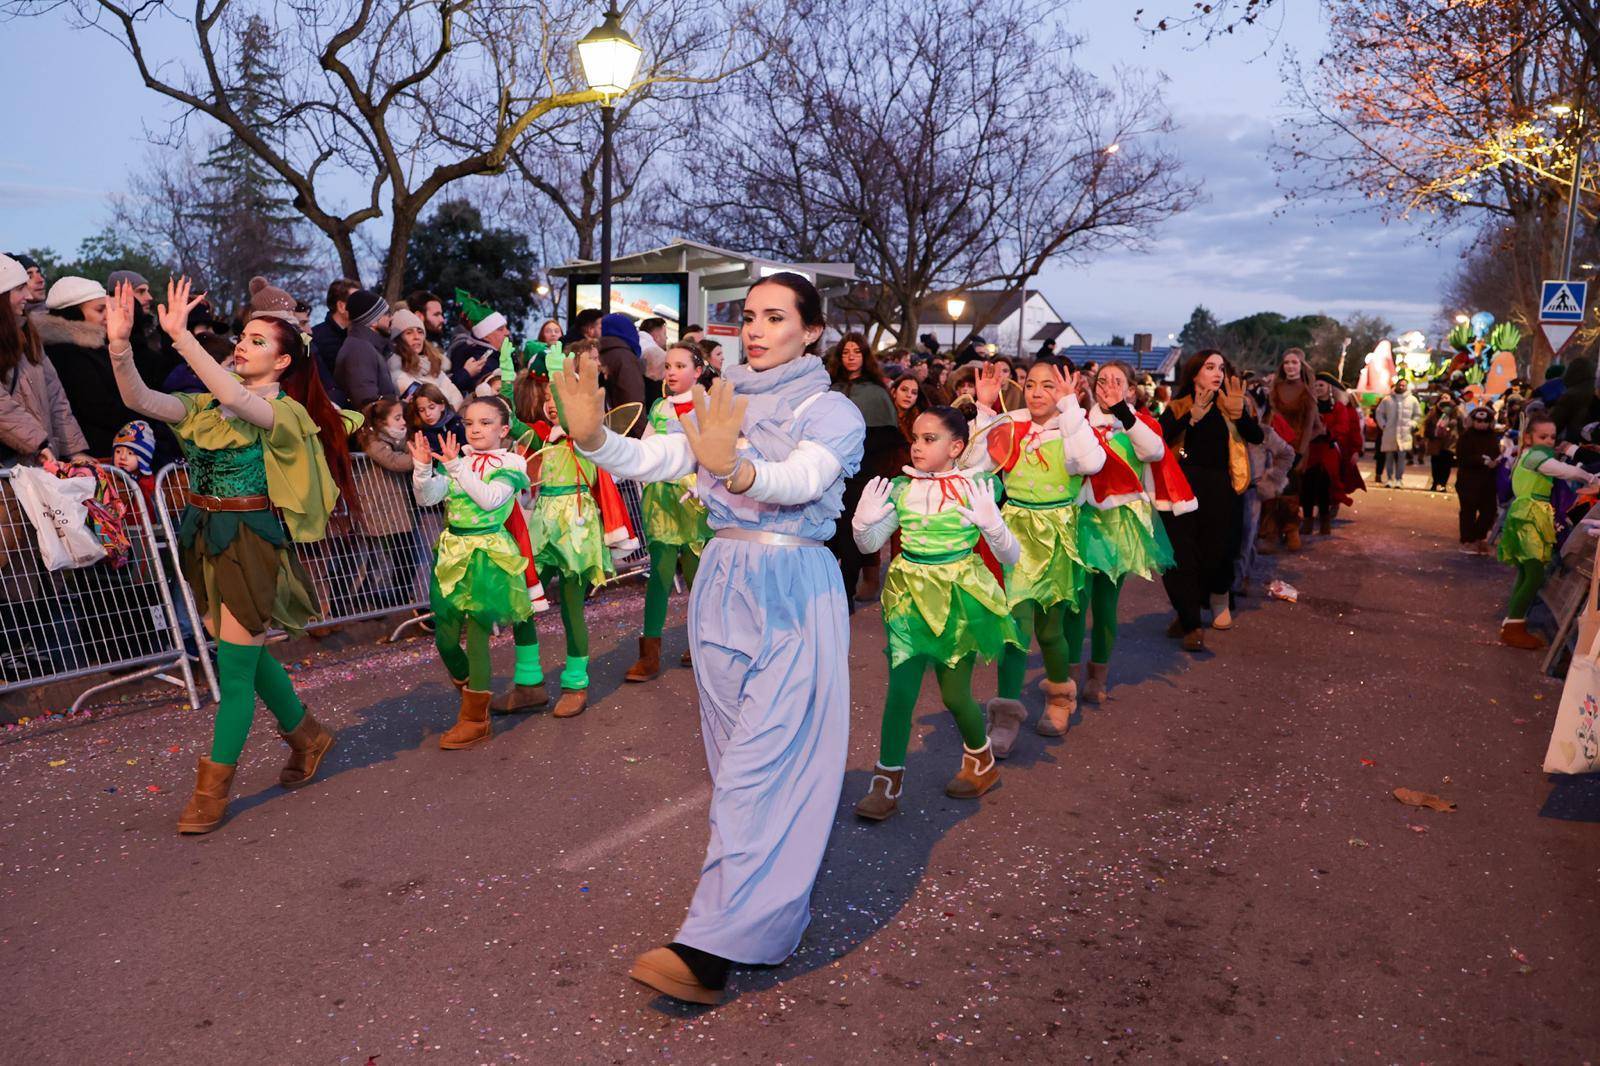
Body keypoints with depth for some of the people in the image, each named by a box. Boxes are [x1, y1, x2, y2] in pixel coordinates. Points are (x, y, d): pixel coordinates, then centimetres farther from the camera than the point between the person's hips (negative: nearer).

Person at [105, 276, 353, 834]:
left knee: (236, 666, -3)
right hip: (206, 540, 7)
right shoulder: (206, 406, 10)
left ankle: (212, 789, 8)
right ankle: (307, 736, 37)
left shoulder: (285, 412, -9)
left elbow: (236, 398, -30)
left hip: (252, 542, -7)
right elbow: (140, 400, -4)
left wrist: (180, 334, -32)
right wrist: (119, 343, -19)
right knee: (245, 655, 16)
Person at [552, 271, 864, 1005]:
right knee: (739, 761, 10)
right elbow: (656, 459, -3)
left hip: (794, 594, -5)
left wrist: (736, 468, -43)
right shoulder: (724, 407, 13)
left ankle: (710, 951, -11)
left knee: (766, 764, -10)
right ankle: (770, 919, 24)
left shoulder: (833, 413, -2)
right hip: (722, 584, 6)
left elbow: (800, 480, -23)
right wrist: (594, 437, -22)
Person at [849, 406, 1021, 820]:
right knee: (900, 689, -4)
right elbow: (870, 544, 8)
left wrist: (991, 523, -26)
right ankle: (887, 782, 8)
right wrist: (863, 519, -12)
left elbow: (1011, 557, -8)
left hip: (958, 596, -2)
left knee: (955, 695, 6)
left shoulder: (972, 490, -9)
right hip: (910, 595, 3)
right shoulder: (901, 489, 0)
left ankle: (982, 763, 36)